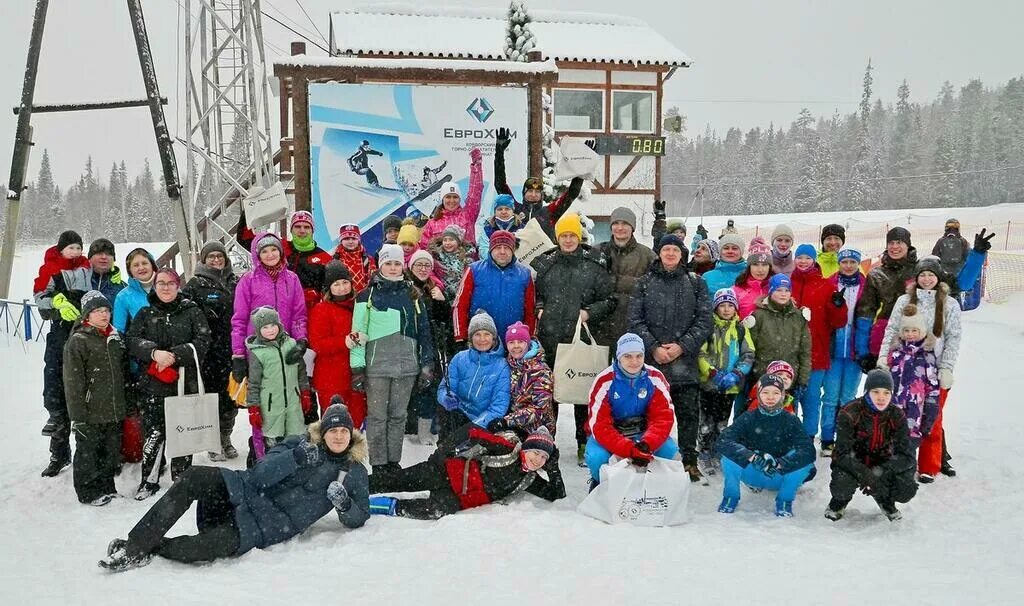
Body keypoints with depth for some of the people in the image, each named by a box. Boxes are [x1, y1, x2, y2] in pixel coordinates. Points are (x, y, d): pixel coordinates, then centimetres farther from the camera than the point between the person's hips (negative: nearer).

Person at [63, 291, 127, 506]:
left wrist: (125, 403, 18)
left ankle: (106, 486, 29)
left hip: (114, 410, 6)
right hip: (90, 413, -6)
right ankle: (88, 492, 18)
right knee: (88, 452, 5)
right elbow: (73, 381, -13)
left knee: (112, 450, 15)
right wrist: (77, 415, -16)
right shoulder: (78, 341, -11)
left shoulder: (116, 338, 11)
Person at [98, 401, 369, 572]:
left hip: (269, 526, -2)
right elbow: (260, 475, -5)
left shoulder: (354, 472, 6)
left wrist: (344, 504, -17)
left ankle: (143, 551, -13)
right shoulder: (299, 444, 7)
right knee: (194, 477, -26)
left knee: (220, 545, -33)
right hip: (247, 491, 3)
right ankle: (135, 543, -21)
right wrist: (296, 457, -22)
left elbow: (358, 518, 6)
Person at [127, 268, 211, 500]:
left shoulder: (192, 312, 4)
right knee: (153, 431, -1)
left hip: (185, 382, -1)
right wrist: (154, 352, -17)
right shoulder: (145, 313, 11)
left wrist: (174, 355, -16)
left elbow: (202, 342, -5)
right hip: (153, 383, 1)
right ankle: (149, 481, 11)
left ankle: (182, 479, 17)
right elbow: (132, 340, 1)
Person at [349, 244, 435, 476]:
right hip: (377, 363, -3)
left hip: (407, 363, 3)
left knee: (398, 415, 8)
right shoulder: (367, 295, 2)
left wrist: (427, 363, 9)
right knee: (377, 416, 0)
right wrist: (357, 367, -5)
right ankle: (378, 464, 9)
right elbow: (358, 333, 0)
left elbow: (424, 330, 14)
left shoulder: (413, 295, 11)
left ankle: (393, 461, 18)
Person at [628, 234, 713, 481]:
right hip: (651, 359, 0)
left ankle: (690, 460, 13)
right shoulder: (645, 283, 8)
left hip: (685, 359, 0)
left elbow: (704, 321, 1)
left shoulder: (696, 283, 8)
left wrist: (682, 346, -10)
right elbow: (635, 320, 2)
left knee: (688, 412, 2)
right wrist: (653, 347, -10)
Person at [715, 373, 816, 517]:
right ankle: (731, 497, -3)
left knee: (804, 460, -27)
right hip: (751, 474, 0)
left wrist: (779, 463, -39)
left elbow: (809, 450, -24)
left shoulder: (791, 421, -9)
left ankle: (785, 500, -4)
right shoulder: (748, 419, -10)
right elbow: (722, 442, -25)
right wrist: (751, 456, -40)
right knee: (729, 455, -28)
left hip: (779, 477, 0)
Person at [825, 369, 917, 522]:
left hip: (880, 465, 3)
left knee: (907, 491, -23)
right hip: (851, 464, -3)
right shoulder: (850, 413, -21)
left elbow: (907, 455, -16)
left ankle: (885, 500, 14)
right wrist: (865, 474, -42)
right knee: (841, 488, -33)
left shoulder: (896, 416, -11)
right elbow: (842, 454, -25)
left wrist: (880, 472, -33)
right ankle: (840, 501, 6)